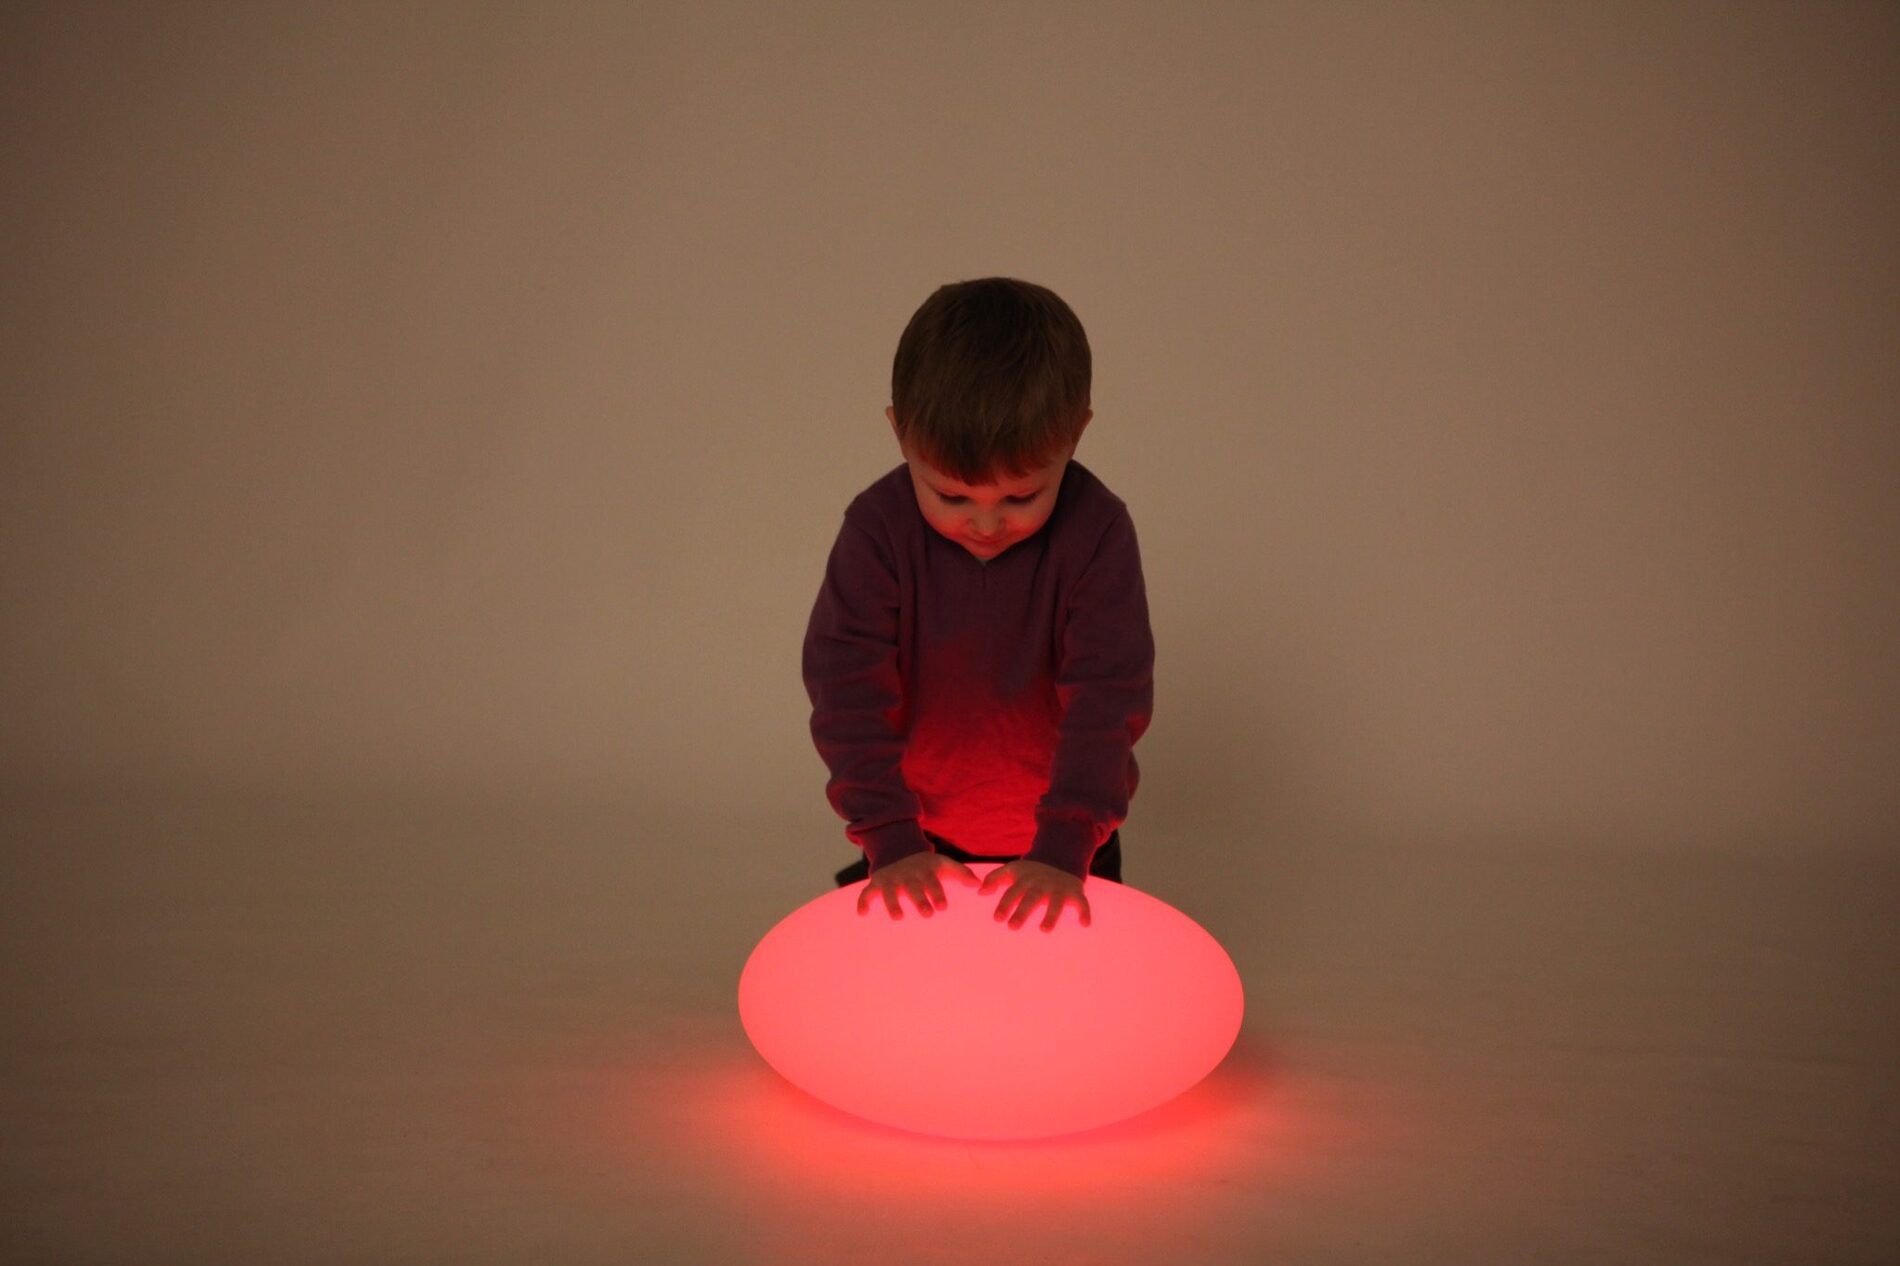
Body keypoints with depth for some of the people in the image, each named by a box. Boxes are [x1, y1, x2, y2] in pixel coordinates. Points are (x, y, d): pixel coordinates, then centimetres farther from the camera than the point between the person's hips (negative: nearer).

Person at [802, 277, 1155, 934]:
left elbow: (1107, 695, -22)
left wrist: (1064, 847, -29)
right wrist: (890, 842, -25)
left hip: (1064, 837, 0)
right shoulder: (877, 529, -20)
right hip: (921, 838, 1)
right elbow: (849, 689, -20)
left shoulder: (1097, 531, -21)